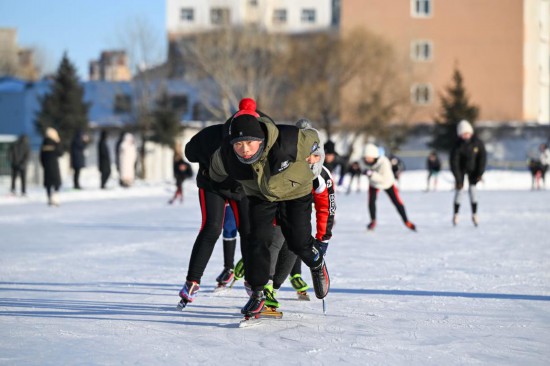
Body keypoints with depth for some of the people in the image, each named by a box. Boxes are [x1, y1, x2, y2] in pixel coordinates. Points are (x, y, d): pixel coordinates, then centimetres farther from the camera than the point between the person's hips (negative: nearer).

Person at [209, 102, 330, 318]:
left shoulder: (288, 141, -40)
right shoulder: (225, 156, -32)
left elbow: (312, 138, -15)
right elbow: (216, 172, -5)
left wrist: (310, 156, 5)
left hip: (295, 191, -1)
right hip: (260, 196, 2)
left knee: (298, 242, 1)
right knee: (258, 239, -13)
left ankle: (317, 263, 36)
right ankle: (257, 293, 1)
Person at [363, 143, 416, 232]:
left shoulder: (384, 163, -42)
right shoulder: (367, 161, -26)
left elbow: (385, 180, -45)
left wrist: (371, 174, -53)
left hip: (387, 183, -3)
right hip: (373, 183, 3)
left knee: (397, 202, -1)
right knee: (371, 201, -15)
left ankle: (406, 221, 18)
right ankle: (373, 221, 8)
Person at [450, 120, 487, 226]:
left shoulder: (478, 143, -21)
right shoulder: (457, 146, -27)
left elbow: (482, 157, -13)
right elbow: (454, 163, -26)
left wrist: (480, 173, -17)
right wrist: (458, 179, -29)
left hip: (473, 169, 1)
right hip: (461, 169, -1)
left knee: (473, 189, -10)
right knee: (459, 190, -5)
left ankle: (474, 214, -3)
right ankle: (455, 214, 10)